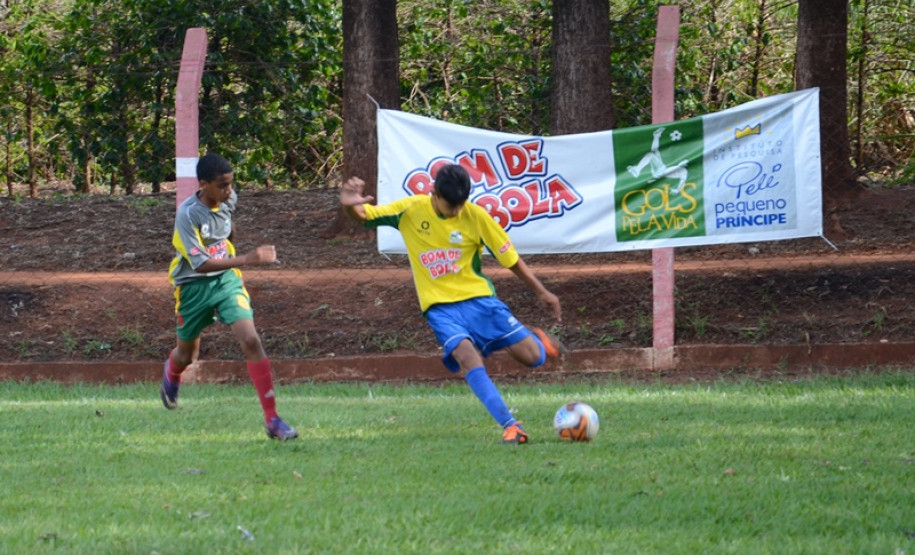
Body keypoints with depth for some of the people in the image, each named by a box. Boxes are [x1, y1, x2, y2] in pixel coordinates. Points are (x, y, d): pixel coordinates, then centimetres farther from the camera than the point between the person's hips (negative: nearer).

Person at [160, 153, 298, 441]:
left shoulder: (229, 200, -7)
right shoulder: (188, 214, -25)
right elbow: (201, 264, -32)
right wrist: (246, 260, -40)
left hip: (226, 279, 3)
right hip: (194, 286, -3)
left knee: (251, 340, -17)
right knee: (187, 354, 17)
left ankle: (272, 420, -17)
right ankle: (172, 374, 58)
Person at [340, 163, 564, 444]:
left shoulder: (475, 216, -6)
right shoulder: (411, 210, -5)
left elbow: (510, 258, 3)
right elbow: (364, 214, -6)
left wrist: (542, 292, 6)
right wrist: (350, 205, -30)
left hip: (478, 297, 1)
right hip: (441, 306, -1)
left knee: (533, 357, -7)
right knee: (467, 357, -28)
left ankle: (535, 338, 32)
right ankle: (510, 426, -27)